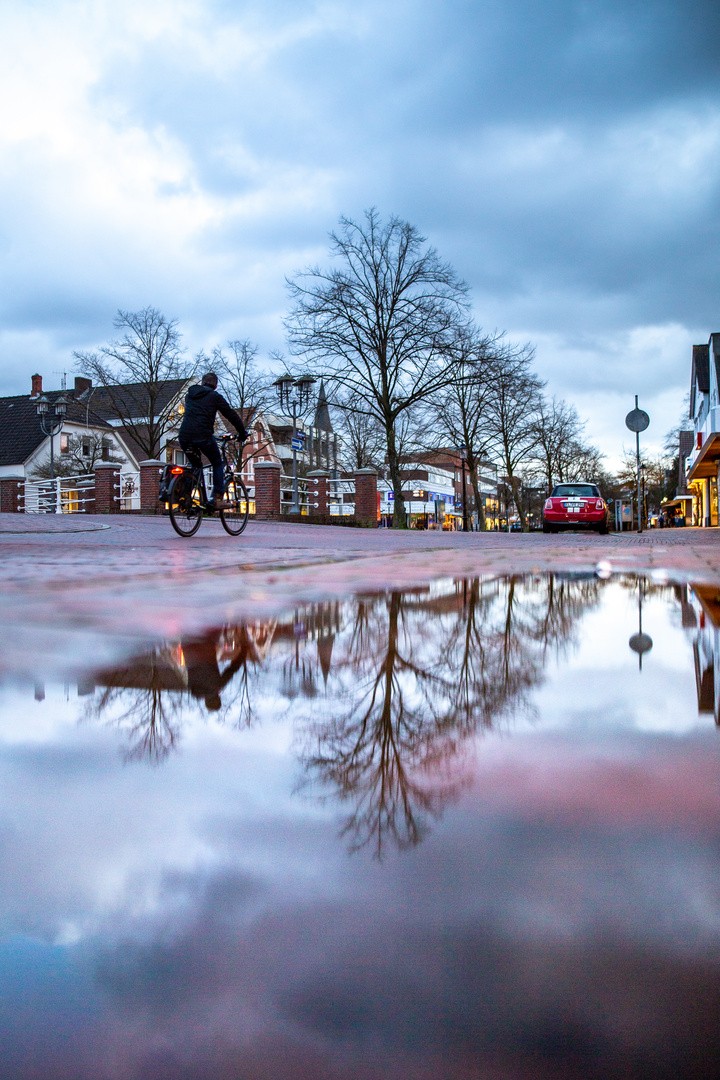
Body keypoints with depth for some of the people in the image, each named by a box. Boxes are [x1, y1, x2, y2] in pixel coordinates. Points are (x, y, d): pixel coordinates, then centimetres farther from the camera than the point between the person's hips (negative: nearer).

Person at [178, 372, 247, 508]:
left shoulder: (189, 395, 22)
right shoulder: (215, 396, 6)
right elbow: (231, 415, 7)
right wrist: (242, 433, 17)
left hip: (184, 437, 5)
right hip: (203, 436, -5)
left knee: (194, 465, 26)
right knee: (217, 464, 14)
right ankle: (217, 498, 3)